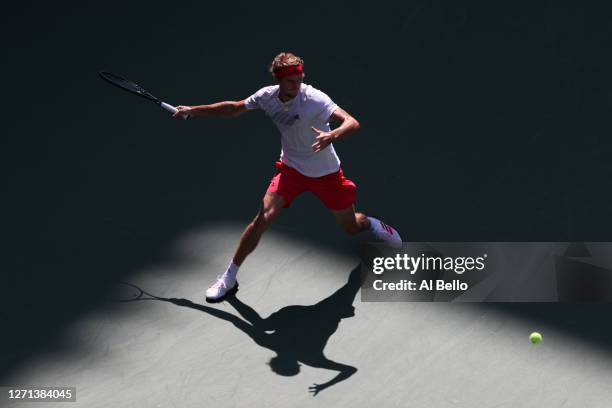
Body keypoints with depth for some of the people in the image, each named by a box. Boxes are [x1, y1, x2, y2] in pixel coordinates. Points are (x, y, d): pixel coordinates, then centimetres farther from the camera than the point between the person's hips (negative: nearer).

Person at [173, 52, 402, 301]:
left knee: (351, 227, 12)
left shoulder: (314, 98, -27)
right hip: (291, 168, 2)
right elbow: (234, 108, 4)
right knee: (263, 218, -18)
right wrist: (192, 111, 6)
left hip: (326, 173, -2)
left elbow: (352, 123, -37)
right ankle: (229, 278, -5)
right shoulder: (267, 96, -13)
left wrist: (331, 135, -58)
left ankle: (370, 223, 52)